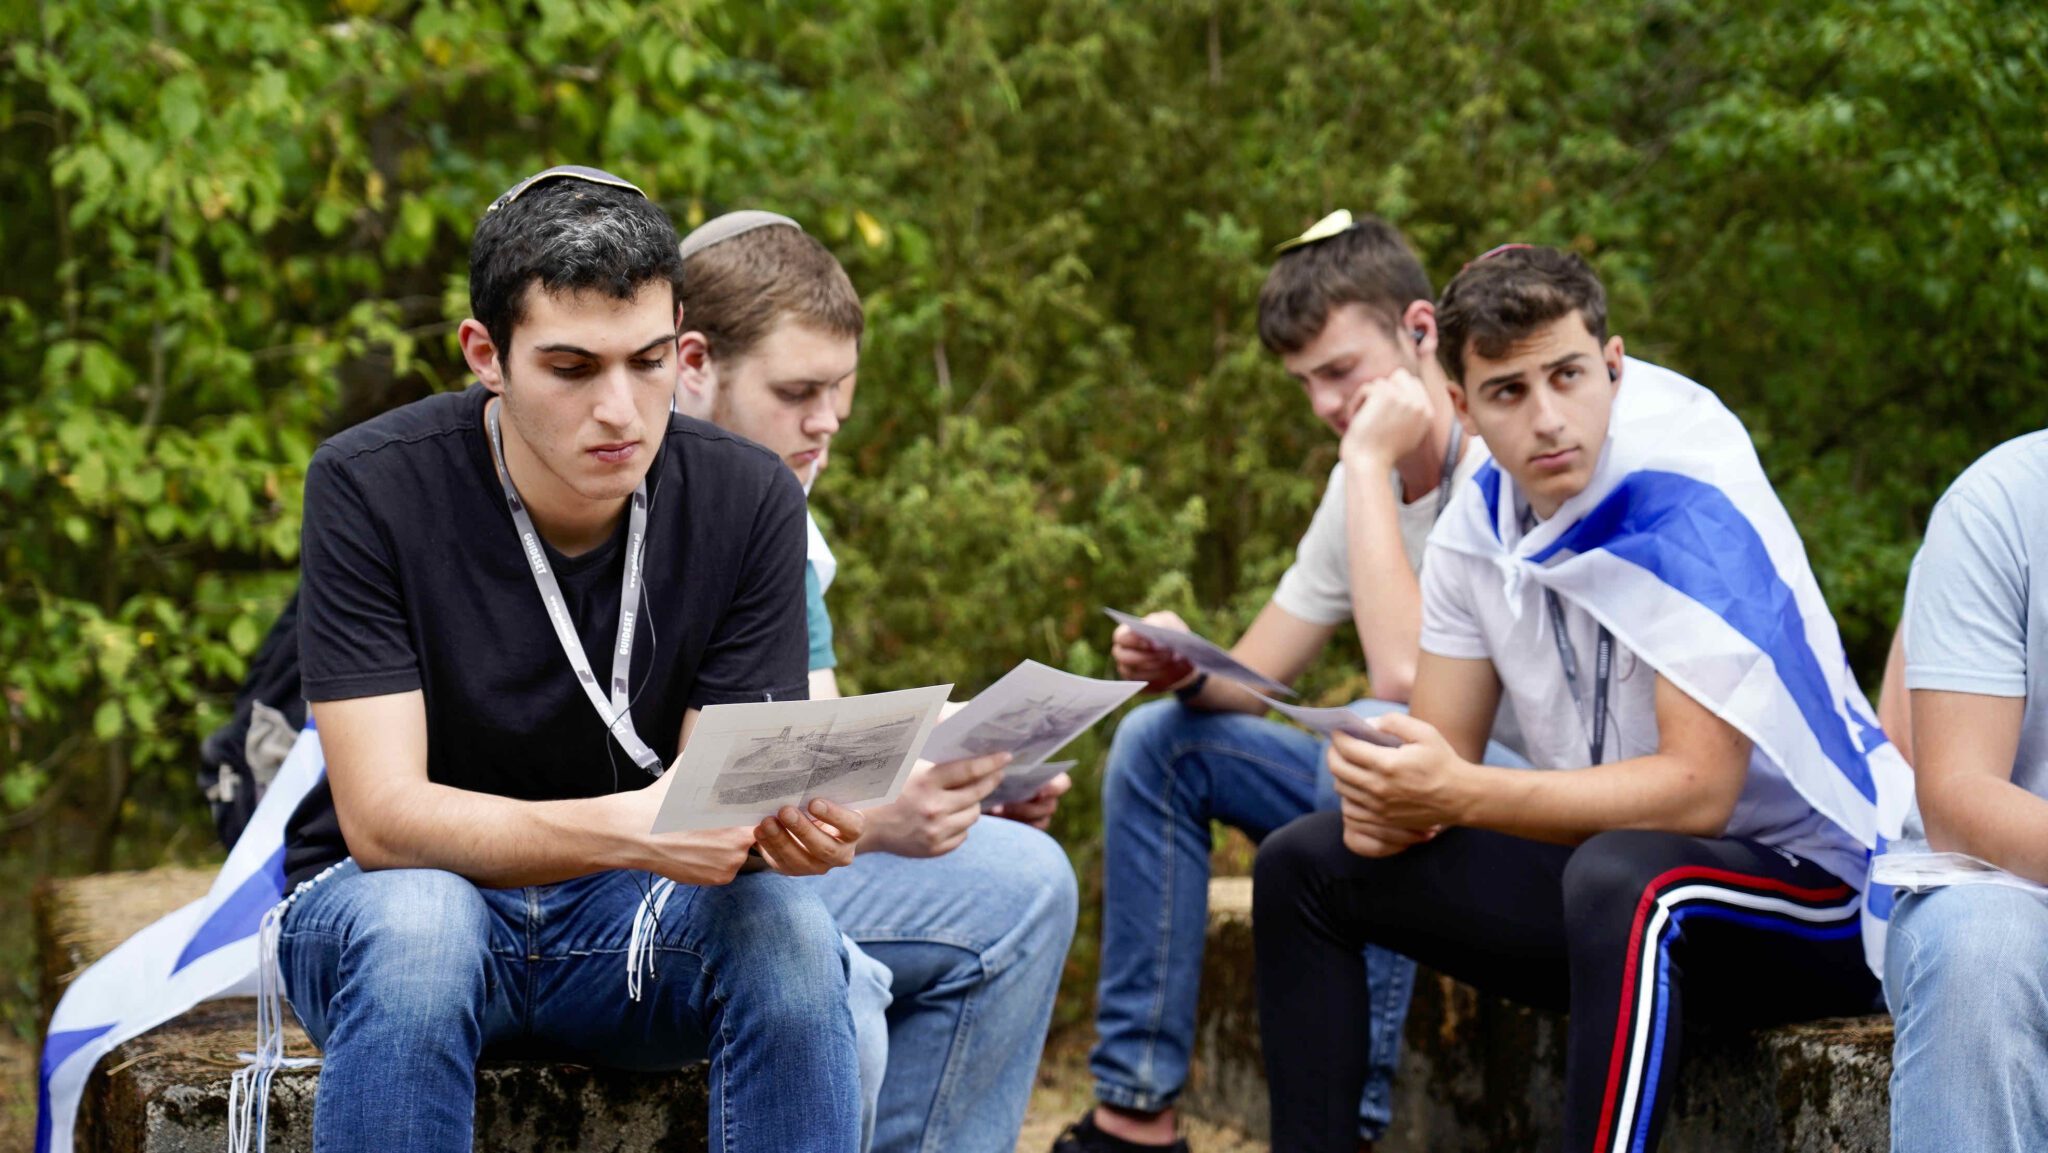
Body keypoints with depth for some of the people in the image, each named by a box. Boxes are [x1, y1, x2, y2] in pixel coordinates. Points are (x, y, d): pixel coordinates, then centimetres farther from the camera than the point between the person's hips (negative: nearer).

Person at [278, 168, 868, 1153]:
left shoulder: (746, 499, -9)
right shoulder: (369, 488, -17)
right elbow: (382, 816, -23)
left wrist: (782, 821, -35)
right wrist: (627, 829, -39)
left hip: (625, 923, 2)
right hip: (386, 897, -2)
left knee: (786, 926, -29)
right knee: (419, 925, -37)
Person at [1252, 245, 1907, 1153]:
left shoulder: (1686, 507, -22)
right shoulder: (1481, 523, 0)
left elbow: (1697, 791, -28)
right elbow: (1442, 755, 5)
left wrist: (1461, 793, -34)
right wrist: (1391, 799, -19)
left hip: (1809, 885, -8)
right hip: (1617, 885, 8)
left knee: (1623, 875, -40)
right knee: (1304, 864, 6)